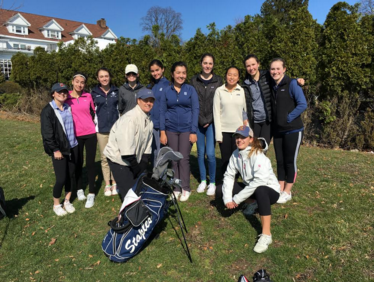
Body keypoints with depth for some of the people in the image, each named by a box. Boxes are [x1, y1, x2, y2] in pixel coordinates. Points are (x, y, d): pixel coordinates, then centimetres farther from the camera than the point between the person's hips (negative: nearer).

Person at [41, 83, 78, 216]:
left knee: (71, 175, 10)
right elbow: (47, 133, -10)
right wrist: (55, 150, -13)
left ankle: (67, 201, 28)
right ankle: (56, 205, 18)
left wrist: (75, 141, 9)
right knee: (61, 178, -4)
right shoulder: (48, 110, -7)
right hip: (59, 149, -5)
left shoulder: (69, 107, 8)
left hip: (72, 147, 5)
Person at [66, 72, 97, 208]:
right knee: (78, 163, 12)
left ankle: (91, 194, 10)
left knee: (90, 163, 1)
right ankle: (79, 189, 31)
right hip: (76, 135, 0)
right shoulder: (67, 97, -3)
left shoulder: (88, 96, 2)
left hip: (90, 133, 0)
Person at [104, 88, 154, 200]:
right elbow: (127, 150, -27)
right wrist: (138, 169, -18)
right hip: (118, 158, -7)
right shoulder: (130, 118, -23)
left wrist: (143, 166, 0)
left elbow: (147, 145, 7)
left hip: (134, 158, 8)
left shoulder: (148, 119, 3)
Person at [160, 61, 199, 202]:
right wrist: (162, 132, -3)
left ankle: (185, 189, 11)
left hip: (186, 129, -2)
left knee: (184, 158, -1)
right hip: (171, 130, 2)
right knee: (173, 159, 7)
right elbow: (162, 112, 3)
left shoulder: (190, 90, 1)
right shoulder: (166, 91, 4)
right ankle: (175, 188, 17)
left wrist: (193, 131, -9)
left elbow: (195, 110, -3)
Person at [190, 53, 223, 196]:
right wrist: (202, 120, -4)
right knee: (200, 153, 7)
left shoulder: (218, 81, 5)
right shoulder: (194, 80, 6)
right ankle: (203, 180, 23)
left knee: (210, 153, -7)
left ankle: (212, 183, 10)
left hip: (212, 122, -1)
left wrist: (209, 120, -6)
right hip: (198, 122, 1)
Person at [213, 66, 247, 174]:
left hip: (239, 130, 1)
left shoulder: (243, 91, 5)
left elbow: (247, 110, 7)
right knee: (225, 159, 4)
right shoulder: (219, 91, 2)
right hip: (224, 130, 0)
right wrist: (218, 133, -5)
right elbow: (216, 113, 0)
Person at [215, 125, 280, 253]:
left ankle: (266, 235, -33)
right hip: (250, 189, 7)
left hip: (270, 191, -7)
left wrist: (237, 199, -31)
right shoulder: (236, 154, -7)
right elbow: (229, 175, -7)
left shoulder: (259, 157, -26)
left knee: (260, 190, -42)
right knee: (220, 190, -4)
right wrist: (227, 198, -21)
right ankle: (252, 203, 10)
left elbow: (259, 182, -36)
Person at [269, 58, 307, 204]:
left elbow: (302, 104, -14)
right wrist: (275, 120, 4)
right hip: (278, 130, 6)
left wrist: (288, 118, -14)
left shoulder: (292, 84, -8)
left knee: (290, 161, 2)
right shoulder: (272, 86, 10)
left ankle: (287, 192, 15)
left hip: (292, 130, -6)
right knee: (280, 161, 10)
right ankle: (280, 189, 22)